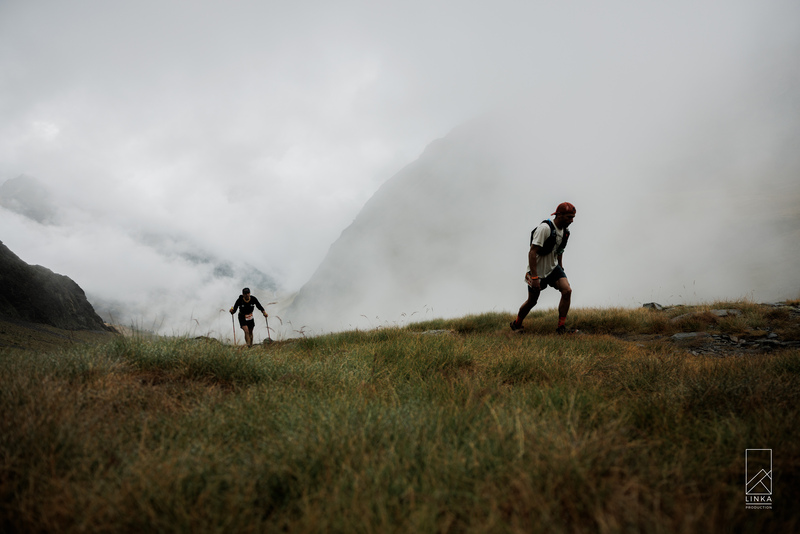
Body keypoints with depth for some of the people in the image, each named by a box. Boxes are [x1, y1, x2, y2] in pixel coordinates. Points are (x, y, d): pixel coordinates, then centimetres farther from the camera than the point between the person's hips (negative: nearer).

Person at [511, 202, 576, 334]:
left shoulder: (565, 231, 2)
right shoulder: (545, 228, -24)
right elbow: (532, 252, -27)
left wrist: (561, 271, 20)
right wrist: (534, 277, -30)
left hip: (553, 268, 6)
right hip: (537, 270, -6)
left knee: (567, 291, -17)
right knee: (532, 301, 8)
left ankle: (561, 328, -7)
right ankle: (516, 324, 35)